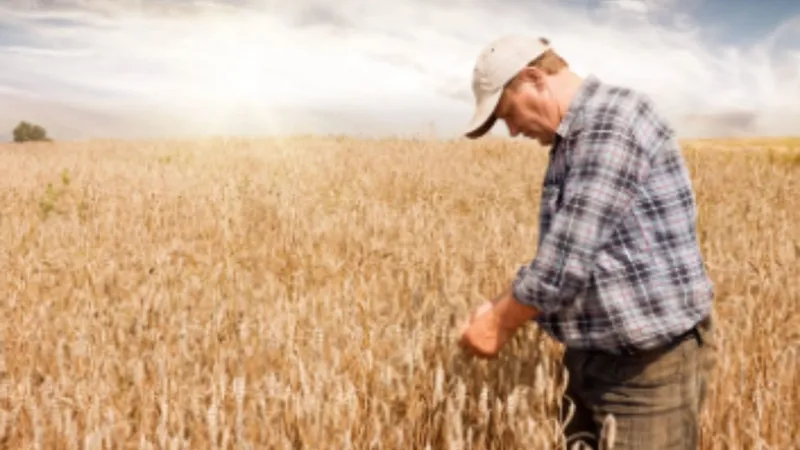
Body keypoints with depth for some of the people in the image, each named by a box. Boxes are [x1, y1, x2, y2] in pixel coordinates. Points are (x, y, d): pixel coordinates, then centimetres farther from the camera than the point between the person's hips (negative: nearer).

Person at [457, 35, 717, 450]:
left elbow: (568, 259, -24)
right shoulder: (573, 138, 11)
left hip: (651, 362, -9)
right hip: (593, 355, 9)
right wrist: (501, 306, 7)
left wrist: (499, 323, -10)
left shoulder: (611, 121, -20)